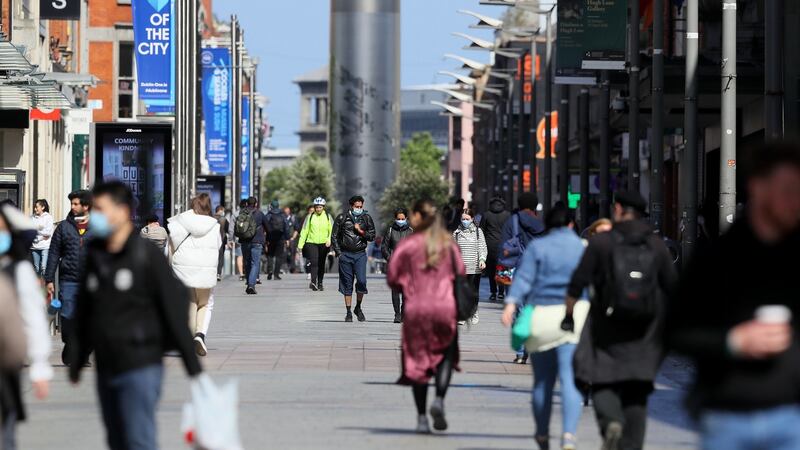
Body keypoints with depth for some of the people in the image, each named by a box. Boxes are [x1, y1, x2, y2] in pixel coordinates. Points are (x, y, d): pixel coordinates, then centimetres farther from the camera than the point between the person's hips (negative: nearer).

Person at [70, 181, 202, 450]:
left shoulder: (147, 256, -9)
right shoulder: (95, 258, 10)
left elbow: (175, 309, -9)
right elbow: (84, 314, 17)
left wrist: (193, 366, -11)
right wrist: (76, 361, 18)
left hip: (140, 367, -7)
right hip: (106, 369, 7)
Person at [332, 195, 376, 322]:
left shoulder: (367, 218, 5)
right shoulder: (342, 218, 2)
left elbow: (372, 237, 6)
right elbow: (334, 236, 6)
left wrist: (361, 231, -10)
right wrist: (338, 252, -2)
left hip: (360, 254, 0)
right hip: (345, 254, 0)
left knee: (361, 281, -14)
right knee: (347, 284, 3)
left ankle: (358, 308, 7)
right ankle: (348, 313, 9)